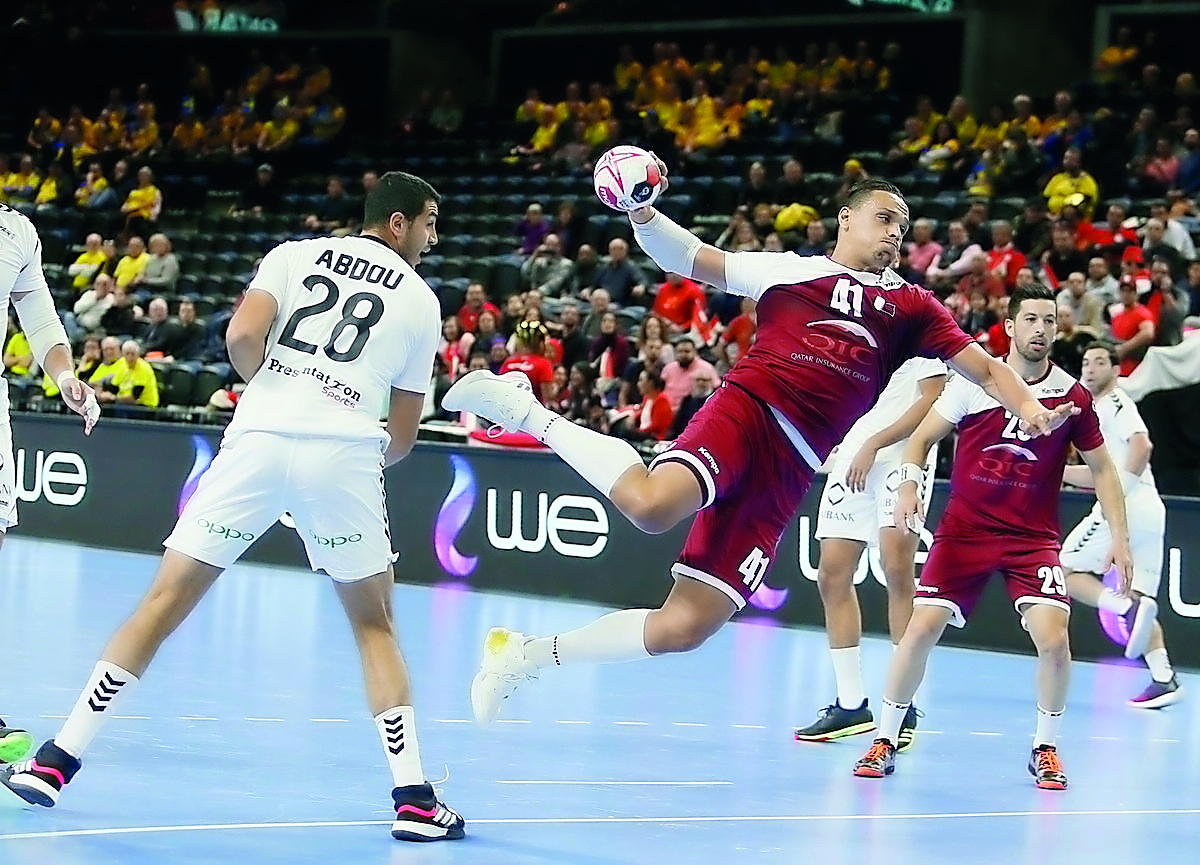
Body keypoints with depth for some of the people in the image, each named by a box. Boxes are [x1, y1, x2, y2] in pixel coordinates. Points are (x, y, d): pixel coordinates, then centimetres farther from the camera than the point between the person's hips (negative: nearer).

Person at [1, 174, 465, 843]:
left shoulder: (297, 255, 16)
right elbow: (402, 437, 20)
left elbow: (243, 337, -2)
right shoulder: (420, 301, 16)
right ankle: (413, 796, 7)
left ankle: (57, 761, 8)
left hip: (259, 438, 1)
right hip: (345, 451, -1)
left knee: (164, 603, 8)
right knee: (375, 626, 16)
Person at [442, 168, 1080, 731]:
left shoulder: (910, 306, 22)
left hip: (787, 476, 4)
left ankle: (528, 653, 12)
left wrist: (1031, 411, -3)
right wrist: (643, 217, -4)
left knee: (683, 629, -5)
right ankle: (529, 415, -14)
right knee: (653, 504, -38)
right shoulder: (790, 269, 15)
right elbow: (691, 259, 15)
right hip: (746, 410, -3)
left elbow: (985, 367, 16)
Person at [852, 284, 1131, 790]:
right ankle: (885, 741, 7)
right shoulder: (973, 380, -4)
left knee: (1054, 639, -18)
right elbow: (923, 437, 6)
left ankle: (1045, 749, 5)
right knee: (921, 629, -11)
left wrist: (1119, 537, 1)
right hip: (964, 529, 0)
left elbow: (1102, 468, 9)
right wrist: (909, 484, -13)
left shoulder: (1072, 396, -2)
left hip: (1033, 537, 0)